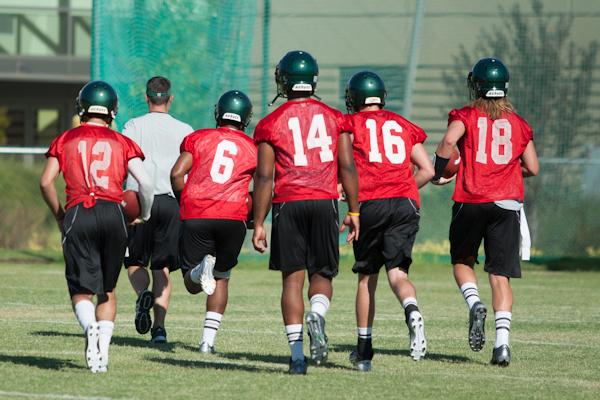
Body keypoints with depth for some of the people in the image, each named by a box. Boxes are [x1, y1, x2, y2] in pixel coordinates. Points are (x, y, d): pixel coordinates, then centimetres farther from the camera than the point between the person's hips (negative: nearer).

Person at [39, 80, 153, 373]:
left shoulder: (65, 140, 13)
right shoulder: (122, 143, 13)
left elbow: (46, 182, 5)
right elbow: (145, 182, 2)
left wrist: (59, 216, 20)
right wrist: (144, 217, 20)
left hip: (78, 214, -1)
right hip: (113, 214, 1)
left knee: (82, 290, -1)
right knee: (107, 290, 16)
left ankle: (90, 327, -32)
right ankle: (103, 348, 4)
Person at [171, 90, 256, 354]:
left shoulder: (197, 138, 11)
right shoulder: (253, 148, 12)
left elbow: (177, 174, 0)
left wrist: (184, 202, 15)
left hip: (196, 216, -1)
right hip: (233, 218, 1)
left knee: (192, 284, 9)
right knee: (221, 278, 19)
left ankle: (201, 269, -27)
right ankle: (208, 339, 11)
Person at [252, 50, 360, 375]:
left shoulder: (271, 124, 2)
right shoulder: (335, 119, 7)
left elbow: (264, 177, -1)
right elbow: (348, 168, 3)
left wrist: (259, 223, 3)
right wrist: (354, 211, 10)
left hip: (287, 204, -1)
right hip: (325, 202, 1)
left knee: (292, 278, 4)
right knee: (322, 274, 11)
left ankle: (296, 353, -3)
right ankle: (317, 315, -23)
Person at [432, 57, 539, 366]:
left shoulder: (465, 116, 2)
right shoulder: (518, 124, 10)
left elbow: (449, 141, -18)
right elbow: (533, 168, 12)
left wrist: (439, 174, -3)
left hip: (471, 201, -2)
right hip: (507, 203, 2)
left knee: (462, 261, 21)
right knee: (500, 275, 2)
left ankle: (475, 304, -8)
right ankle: (502, 342, -11)